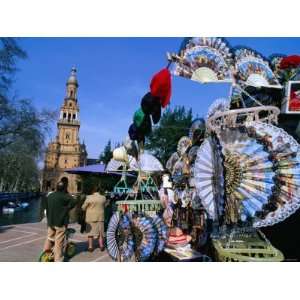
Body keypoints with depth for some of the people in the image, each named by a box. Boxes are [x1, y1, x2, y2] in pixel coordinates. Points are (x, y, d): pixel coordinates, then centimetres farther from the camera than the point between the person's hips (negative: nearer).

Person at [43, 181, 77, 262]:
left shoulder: (49, 196, 8)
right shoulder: (64, 196, -15)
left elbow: (46, 208, 16)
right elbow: (73, 201, -30)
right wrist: (66, 209, -14)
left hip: (50, 222, 6)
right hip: (61, 222, -6)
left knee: (49, 238, 22)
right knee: (59, 242, 1)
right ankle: (58, 259, 7)